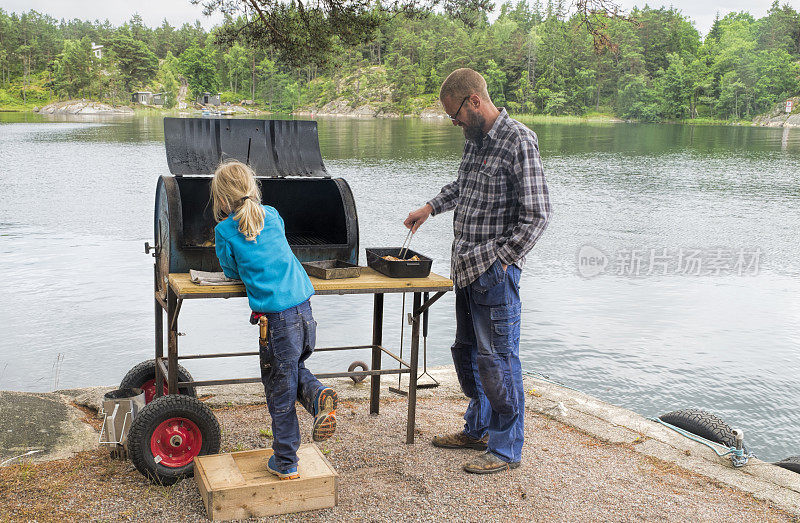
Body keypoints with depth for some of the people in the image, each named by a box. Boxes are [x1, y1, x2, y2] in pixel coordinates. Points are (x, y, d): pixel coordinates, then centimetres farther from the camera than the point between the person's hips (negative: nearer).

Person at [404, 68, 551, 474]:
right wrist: (431, 207, 23)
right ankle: (478, 429, 34)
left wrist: (501, 258, -18)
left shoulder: (518, 141, -14)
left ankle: (506, 448, 12)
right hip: (466, 265, 9)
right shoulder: (474, 138, 12)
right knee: (467, 351, 17)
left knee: (497, 357, -2)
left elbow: (536, 215, -16)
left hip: (495, 269, -9)